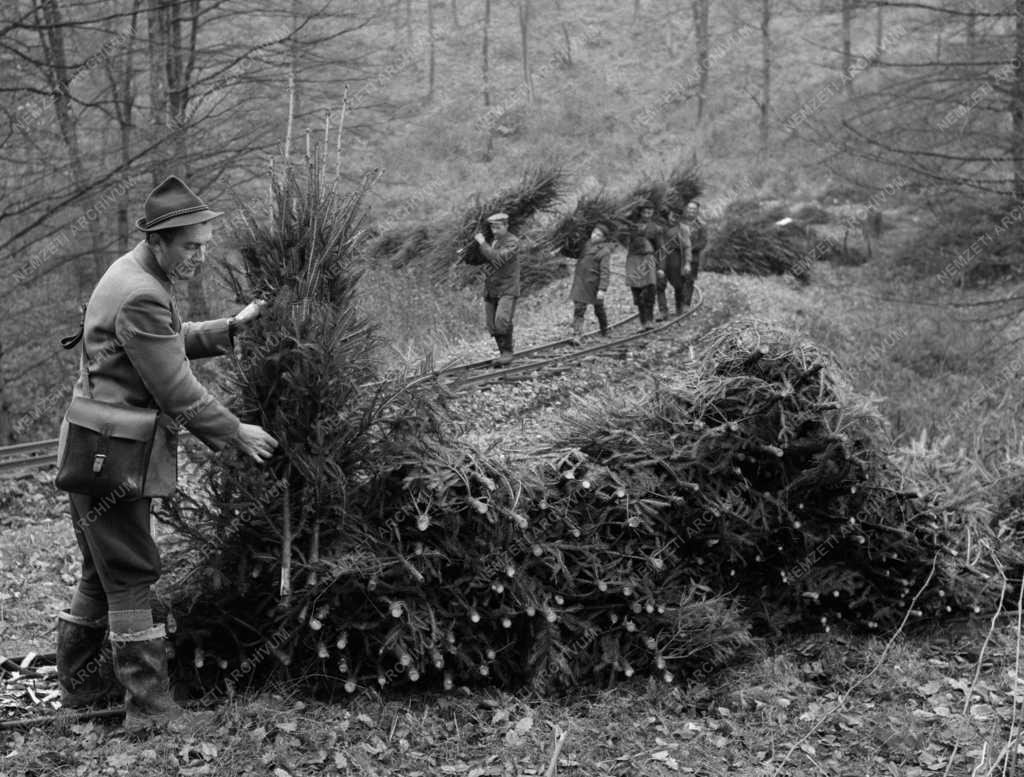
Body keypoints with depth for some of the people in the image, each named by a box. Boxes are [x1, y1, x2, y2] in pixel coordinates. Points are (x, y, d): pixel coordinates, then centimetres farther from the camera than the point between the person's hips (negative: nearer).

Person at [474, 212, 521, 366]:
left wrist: (482, 243, -18)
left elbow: (498, 258, -24)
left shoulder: (513, 242, -10)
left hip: (507, 290, -6)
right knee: (493, 326, 3)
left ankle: (507, 353, -10)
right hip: (491, 289, 7)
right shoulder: (492, 241, 11)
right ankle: (503, 353, 15)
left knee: (502, 320, -22)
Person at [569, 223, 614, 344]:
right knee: (578, 309, -5)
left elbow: (605, 271, -19)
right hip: (580, 282, 5)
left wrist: (602, 289, -27)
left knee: (599, 309, 12)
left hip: (594, 284, -5)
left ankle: (604, 332, 33)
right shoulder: (588, 244, 8)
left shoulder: (605, 251, -13)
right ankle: (576, 335, -10)